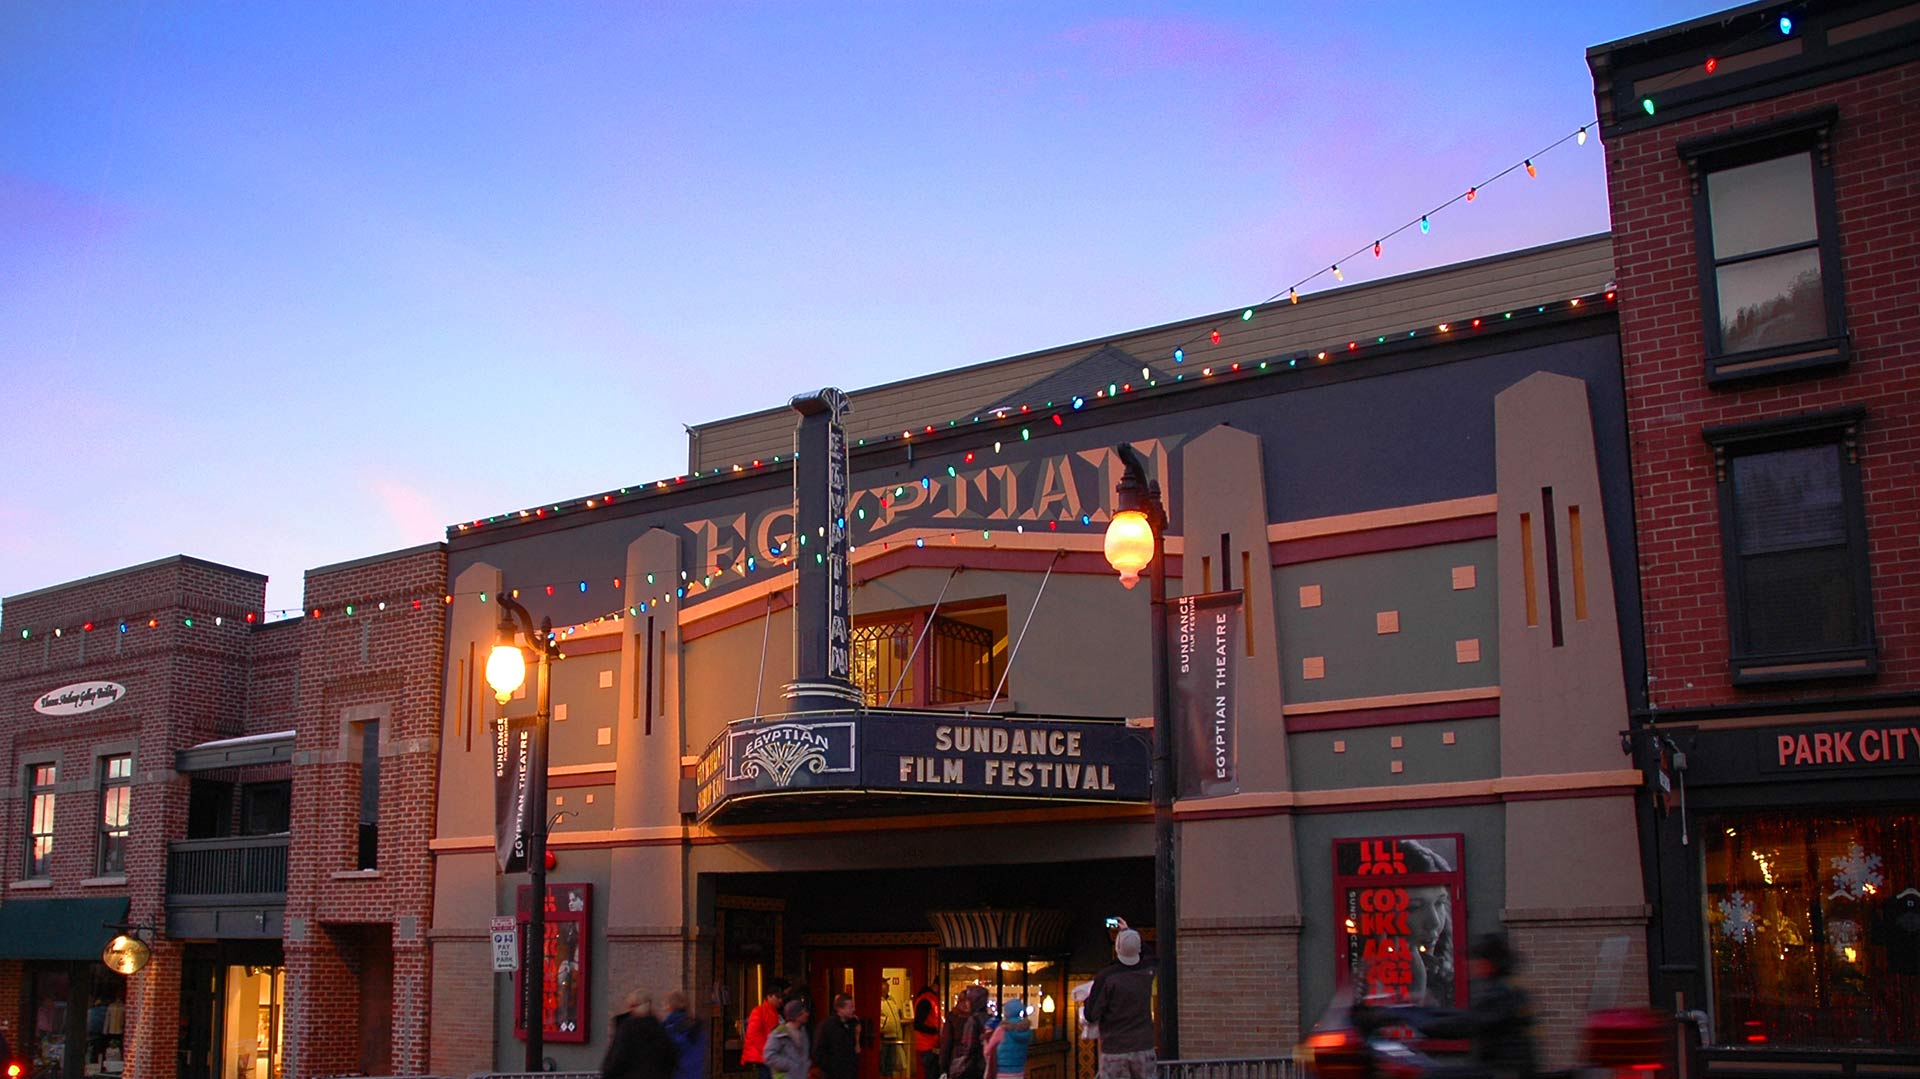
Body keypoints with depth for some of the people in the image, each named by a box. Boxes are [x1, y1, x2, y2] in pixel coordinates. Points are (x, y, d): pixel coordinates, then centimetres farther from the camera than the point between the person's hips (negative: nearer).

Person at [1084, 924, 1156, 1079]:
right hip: (1144, 1047, 3)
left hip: (1114, 1050, -3)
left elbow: (1091, 1016, -8)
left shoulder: (1105, 977, -12)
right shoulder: (1147, 973, 1)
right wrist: (1128, 932, 36)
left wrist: (1088, 998, 12)